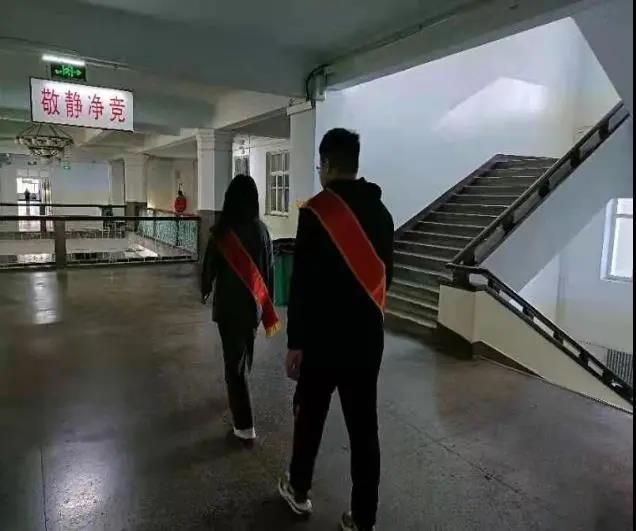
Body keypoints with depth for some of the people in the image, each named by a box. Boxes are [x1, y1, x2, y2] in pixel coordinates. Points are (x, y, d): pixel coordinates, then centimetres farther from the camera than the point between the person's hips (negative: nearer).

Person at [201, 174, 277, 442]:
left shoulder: (222, 231, -14)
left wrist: (205, 290, 16)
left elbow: (210, 264, -5)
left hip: (229, 305, -4)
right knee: (246, 354, 24)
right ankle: (238, 396, 49)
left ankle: (245, 426, 1)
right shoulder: (261, 229, -4)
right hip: (255, 303, 5)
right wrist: (267, 305, 10)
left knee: (234, 361, 1)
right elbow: (269, 269, 0)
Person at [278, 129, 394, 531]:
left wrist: (295, 341, -8)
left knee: (310, 415, 16)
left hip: (324, 336, -5)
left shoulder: (317, 210, -13)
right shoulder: (381, 211, 6)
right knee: (364, 425, 11)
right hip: (369, 337, 5)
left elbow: (303, 281, -15)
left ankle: (299, 491, 36)